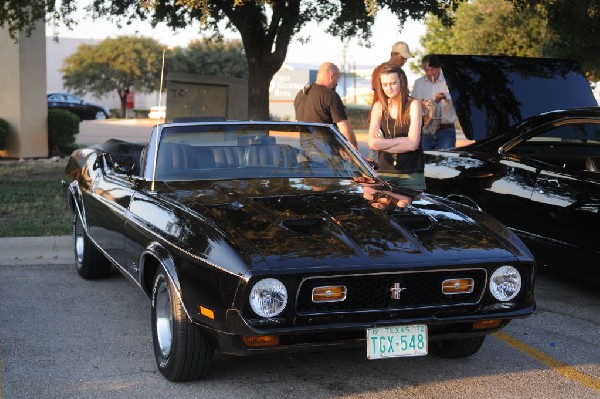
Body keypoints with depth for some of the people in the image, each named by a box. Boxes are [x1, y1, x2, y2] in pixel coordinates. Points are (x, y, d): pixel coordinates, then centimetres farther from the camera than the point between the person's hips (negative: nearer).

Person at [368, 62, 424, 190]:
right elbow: (372, 143, -5)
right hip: (384, 172, 2)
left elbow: (413, 144, -11)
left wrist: (383, 143, -6)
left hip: (411, 174, -2)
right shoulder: (379, 106, 8)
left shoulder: (413, 104, 0)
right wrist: (403, 140, -8)